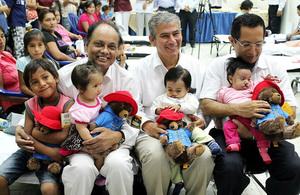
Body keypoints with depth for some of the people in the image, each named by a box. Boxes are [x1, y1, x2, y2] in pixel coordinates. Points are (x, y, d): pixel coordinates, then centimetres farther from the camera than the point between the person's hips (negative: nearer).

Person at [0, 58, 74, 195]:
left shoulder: (67, 104, -14)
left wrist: (35, 132, -15)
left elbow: (64, 137, -21)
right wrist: (48, 151, -24)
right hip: (31, 151, 4)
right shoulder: (31, 105, -4)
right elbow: (26, 138, -8)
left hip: (53, 156, -3)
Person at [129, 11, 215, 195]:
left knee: (205, 156, -29)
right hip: (151, 133, -1)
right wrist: (146, 124, -15)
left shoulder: (197, 66, 12)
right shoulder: (139, 69, 7)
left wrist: (202, 120, -8)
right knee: (155, 155, -34)